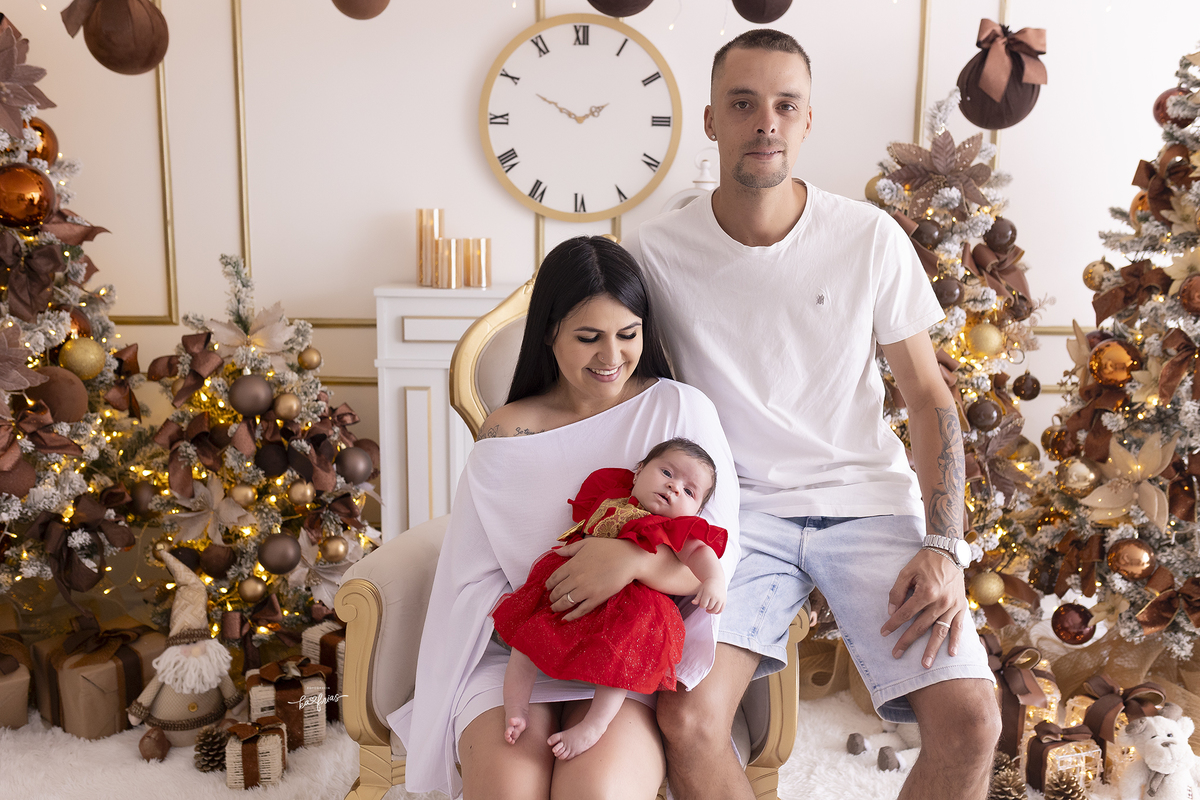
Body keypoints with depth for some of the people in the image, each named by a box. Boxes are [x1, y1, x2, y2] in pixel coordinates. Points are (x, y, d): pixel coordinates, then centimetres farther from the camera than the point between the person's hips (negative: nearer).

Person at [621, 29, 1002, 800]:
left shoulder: (870, 237, -2)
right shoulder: (657, 252, -4)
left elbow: (928, 395, 4)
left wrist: (944, 547, -8)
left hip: (869, 502, 1)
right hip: (740, 509, -1)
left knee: (971, 719, -15)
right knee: (687, 718, -23)